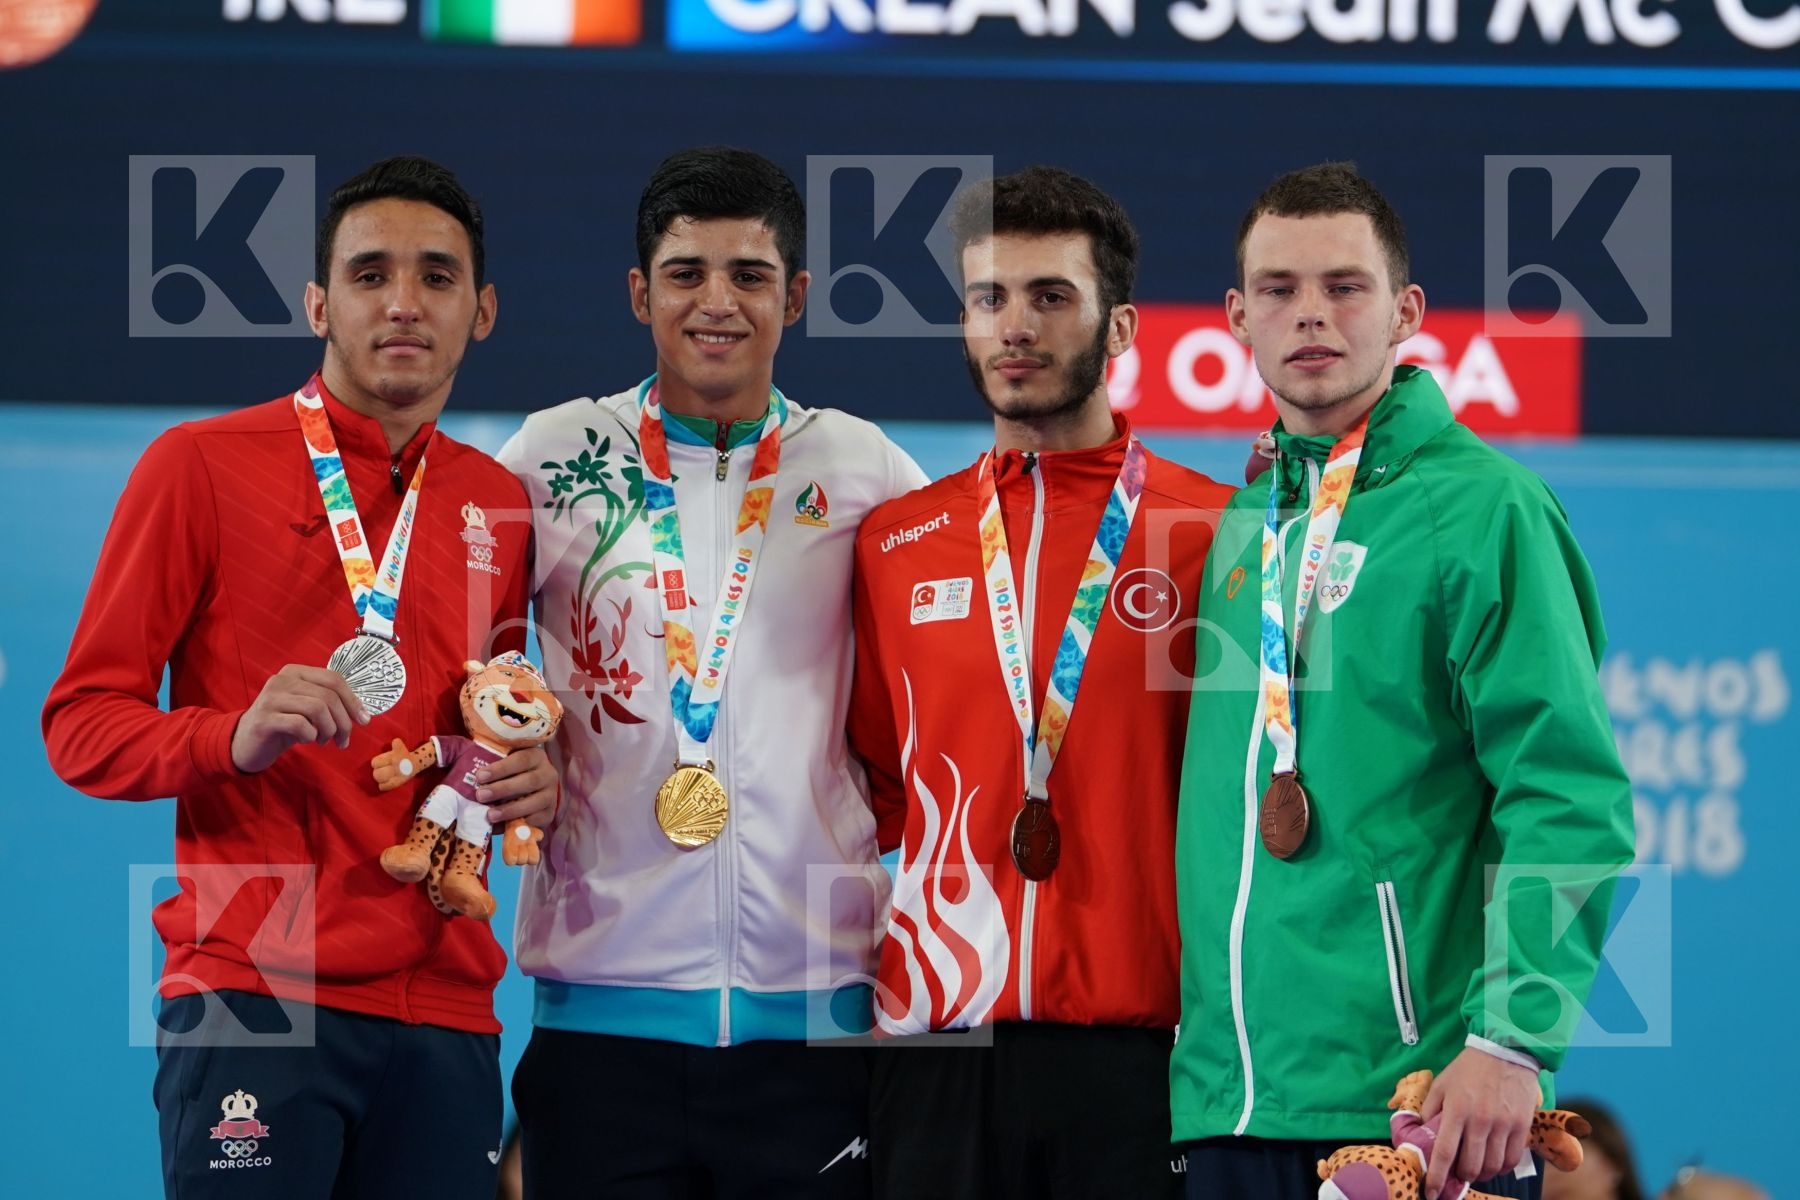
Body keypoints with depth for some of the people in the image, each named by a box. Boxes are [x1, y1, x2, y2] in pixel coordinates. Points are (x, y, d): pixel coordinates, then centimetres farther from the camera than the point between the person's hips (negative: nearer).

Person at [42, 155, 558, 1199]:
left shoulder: (501, 508, 14)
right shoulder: (204, 466, 0)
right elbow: (82, 724, 0)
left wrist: (535, 783, 3)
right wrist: (236, 737, -19)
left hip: (442, 1012, 4)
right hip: (255, 999, -4)